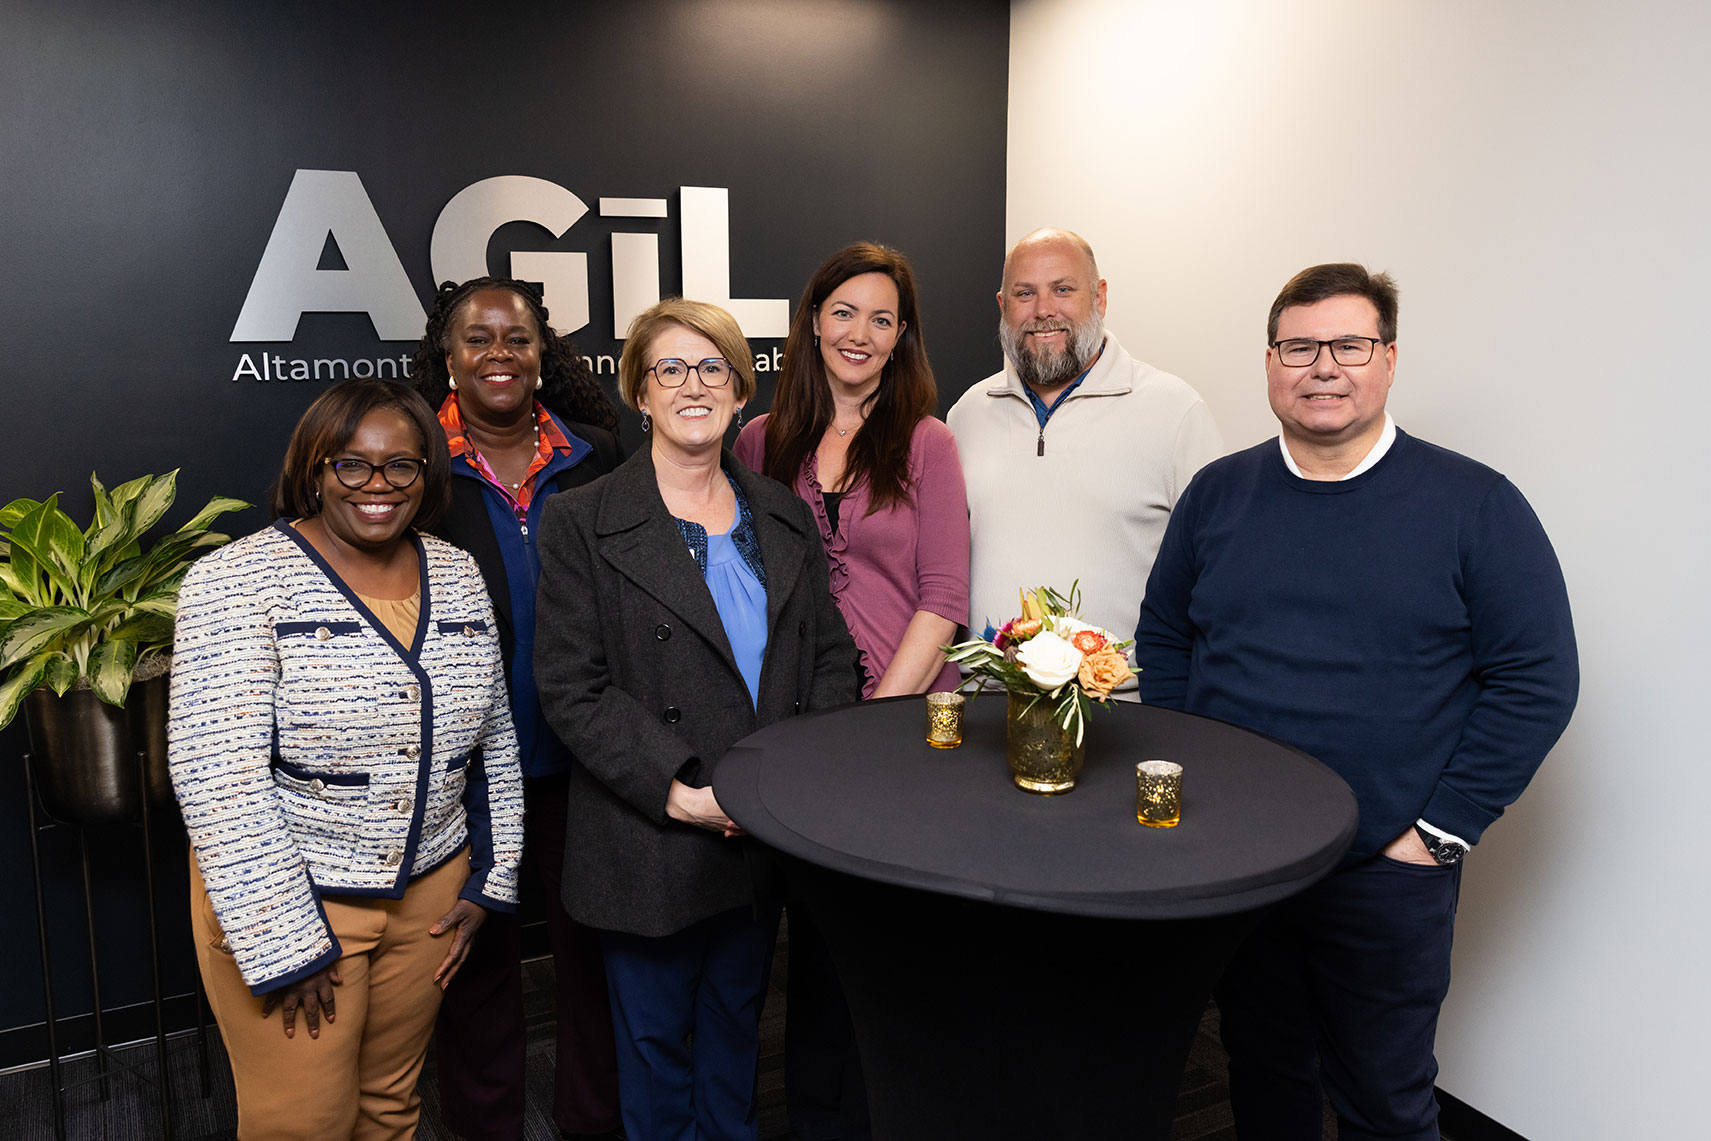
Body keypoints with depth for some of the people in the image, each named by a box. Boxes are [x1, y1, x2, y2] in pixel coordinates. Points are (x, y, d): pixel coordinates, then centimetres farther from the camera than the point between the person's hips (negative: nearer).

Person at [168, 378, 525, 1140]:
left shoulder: (457, 576, 3)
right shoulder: (238, 582, -13)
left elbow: (493, 742, 10)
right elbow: (218, 779, -17)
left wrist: (488, 881, 8)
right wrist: (285, 946, -17)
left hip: (429, 890, 5)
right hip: (286, 896, -4)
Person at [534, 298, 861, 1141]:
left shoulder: (783, 517, 9)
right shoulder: (582, 524, -6)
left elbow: (831, 659, 9)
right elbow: (570, 688, -12)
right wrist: (682, 794, -19)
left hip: (767, 839, 4)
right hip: (651, 848, -4)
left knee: (735, 1032, 21)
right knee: (656, 1044, 13)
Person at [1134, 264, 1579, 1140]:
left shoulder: (1475, 505, -6)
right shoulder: (1218, 493, 3)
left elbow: (1537, 681, -7)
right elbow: (1163, 640, 10)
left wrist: (1439, 830, -10)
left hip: (1386, 874, -2)